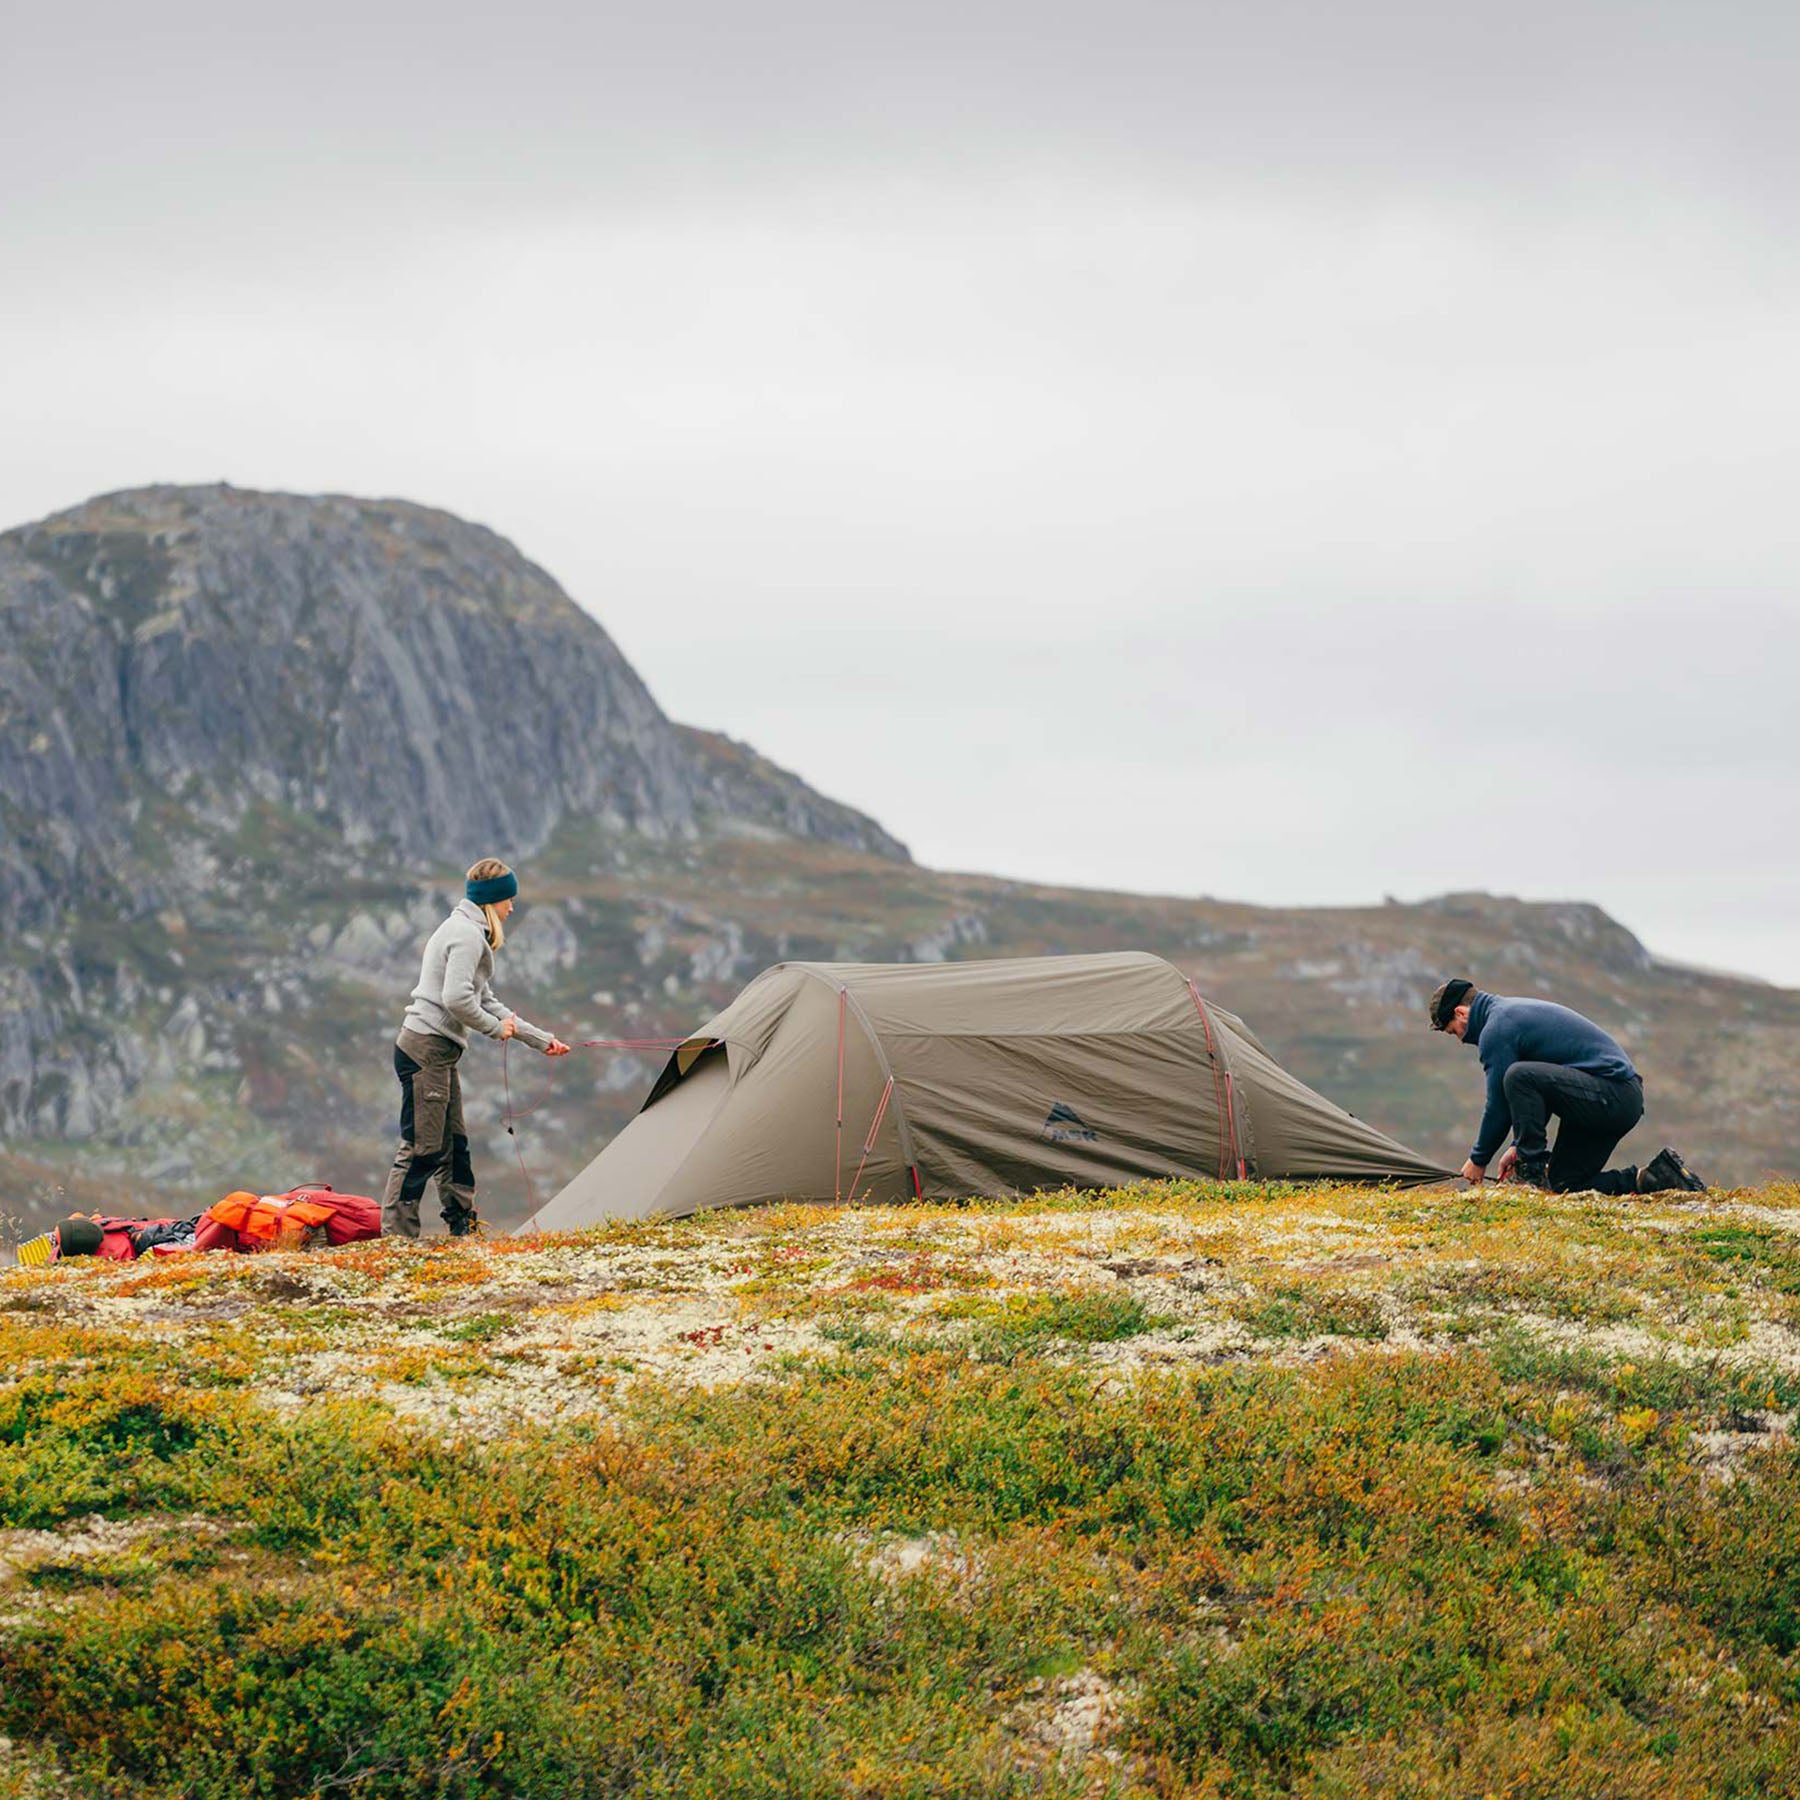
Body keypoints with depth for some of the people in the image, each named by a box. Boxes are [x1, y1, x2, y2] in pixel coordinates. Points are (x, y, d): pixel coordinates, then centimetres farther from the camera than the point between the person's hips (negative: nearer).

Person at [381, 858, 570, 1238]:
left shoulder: (466, 931, 22)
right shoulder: (467, 934, -12)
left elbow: (486, 1003, 26)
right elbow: (456, 999, -25)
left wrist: (541, 1040, 26)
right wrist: (496, 1027, -8)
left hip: (437, 1053, 11)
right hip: (426, 1051, -11)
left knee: (453, 1146, 14)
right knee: (422, 1147, -9)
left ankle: (463, 1227, 21)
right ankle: (395, 1233, -8)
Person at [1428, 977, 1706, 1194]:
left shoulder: (1497, 1029, -10)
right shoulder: (1514, 1011, 22)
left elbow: (1499, 1105, -8)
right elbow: (1537, 1094, 28)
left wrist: (1478, 1160, 5)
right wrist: (1519, 1147, 23)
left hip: (1608, 1095, -10)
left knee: (1518, 1076, -24)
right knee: (1564, 1185, 10)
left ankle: (1533, 1171, -15)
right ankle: (1655, 1177, 7)